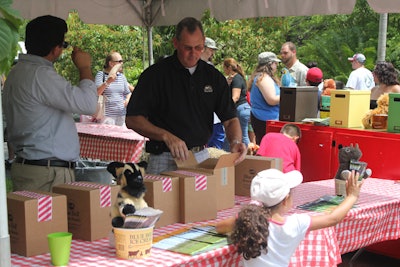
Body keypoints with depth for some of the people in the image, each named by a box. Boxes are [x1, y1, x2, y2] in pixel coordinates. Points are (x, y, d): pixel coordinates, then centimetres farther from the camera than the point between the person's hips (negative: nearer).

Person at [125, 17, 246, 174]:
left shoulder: (214, 76, 7)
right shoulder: (156, 74, -6)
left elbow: (230, 119, 7)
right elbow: (132, 120, -10)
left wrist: (235, 141, -15)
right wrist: (166, 136, -23)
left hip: (202, 157, 4)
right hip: (165, 161, -3)